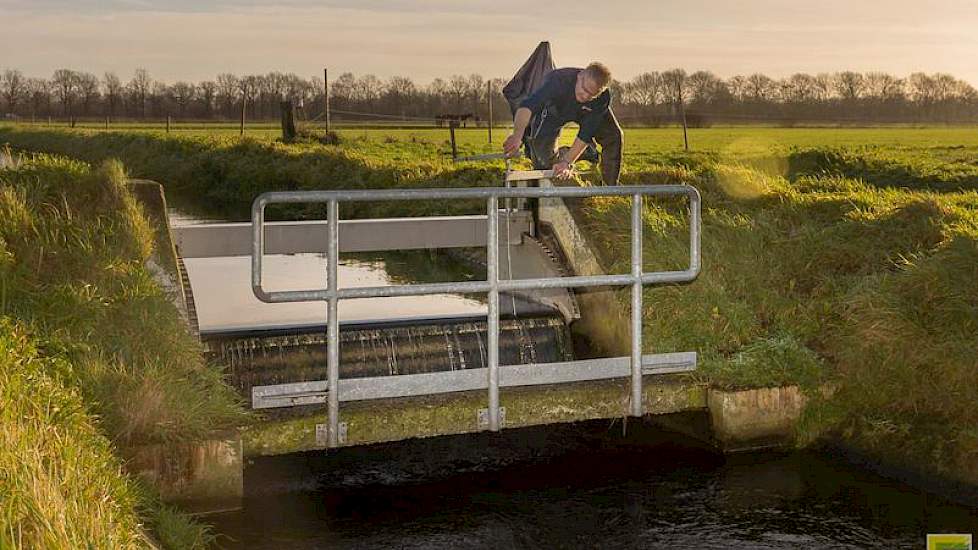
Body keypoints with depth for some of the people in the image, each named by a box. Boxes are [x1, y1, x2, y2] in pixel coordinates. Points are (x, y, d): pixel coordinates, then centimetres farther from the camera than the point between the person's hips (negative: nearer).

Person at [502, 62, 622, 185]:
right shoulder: (559, 79, -46)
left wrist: (566, 162, -46)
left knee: (613, 135, -12)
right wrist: (517, 135, -76)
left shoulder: (603, 98, -38)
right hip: (555, 110, -1)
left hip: (585, 111, 1)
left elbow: (585, 134, -36)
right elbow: (528, 105, -59)